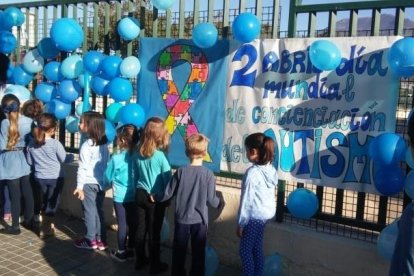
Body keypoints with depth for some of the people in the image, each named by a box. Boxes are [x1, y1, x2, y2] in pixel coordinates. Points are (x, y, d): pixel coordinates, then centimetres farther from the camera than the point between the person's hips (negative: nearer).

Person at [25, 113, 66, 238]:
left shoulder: (32, 143, -4)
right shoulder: (55, 143, -19)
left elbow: (29, 161, 5)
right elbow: (64, 159, -8)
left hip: (39, 177, 5)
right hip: (55, 177, -4)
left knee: (44, 201, 20)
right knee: (52, 203, 7)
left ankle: (47, 224, 32)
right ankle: (45, 229, 11)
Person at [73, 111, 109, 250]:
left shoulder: (87, 145, -16)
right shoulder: (104, 144, 5)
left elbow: (83, 168, -17)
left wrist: (79, 186, -14)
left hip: (88, 183, -7)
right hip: (101, 182, 7)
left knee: (89, 211, 5)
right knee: (98, 210, 14)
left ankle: (91, 240, 14)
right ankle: (101, 239, 20)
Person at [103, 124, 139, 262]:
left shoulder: (116, 158, -16)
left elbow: (108, 177, -2)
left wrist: (105, 186, 18)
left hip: (120, 197, -3)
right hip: (134, 195, 4)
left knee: (122, 224, 6)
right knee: (132, 223, 12)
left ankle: (121, 252, 17)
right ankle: (130, 249, 25)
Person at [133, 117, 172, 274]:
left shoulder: (138, 153, -2)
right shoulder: (160, 155, -18)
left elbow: (135, 174, 8)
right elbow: (167, 179, -13)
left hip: (140, 195, 5)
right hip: (156, 199, -5)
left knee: (141, 229, 15)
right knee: (154, 232, 6)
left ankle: (140, 260, 28)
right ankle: (155, 265, 18)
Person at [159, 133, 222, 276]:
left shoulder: (180, 171, -9)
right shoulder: (208, 174, -13)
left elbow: (168, 193, -3)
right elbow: (211, 199, -10)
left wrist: (158, 199, 17)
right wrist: (219, 203, 12)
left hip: (182, 219, 1)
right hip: (200, 220, -1)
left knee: (179, 251, 16)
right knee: (198, 252, 13)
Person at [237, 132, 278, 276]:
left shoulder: (252, 172, -21)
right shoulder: (271, 169, 1)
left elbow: (247, 200, -18)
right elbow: (268, 194, 8)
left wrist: (240, 223, -10)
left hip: (254, 216, -8)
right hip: (266, 213, 8)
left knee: (245, 250, 4)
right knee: (257, 249, 17)